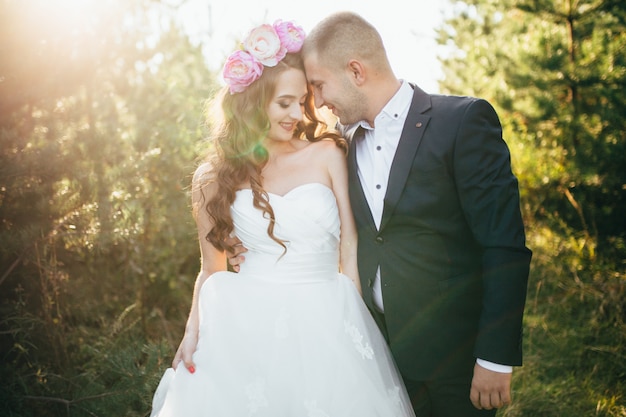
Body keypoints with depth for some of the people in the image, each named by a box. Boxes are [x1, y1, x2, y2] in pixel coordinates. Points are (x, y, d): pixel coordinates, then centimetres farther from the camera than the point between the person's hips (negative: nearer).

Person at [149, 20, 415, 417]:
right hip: (245, 326, 1)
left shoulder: (328, 155, 2)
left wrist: (355, 328, -1)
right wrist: (193, 330, -4)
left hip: (325, 325, 0)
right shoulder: (214, 180, 5)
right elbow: (212, 271, 11)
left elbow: (351, 250, 2)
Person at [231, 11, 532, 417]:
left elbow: (505, 248, -14)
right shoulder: (348, 144, 7)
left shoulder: (463, 120, -11)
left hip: (452, 357, -5)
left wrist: (496, 359, -16)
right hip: (380, 353, 5)